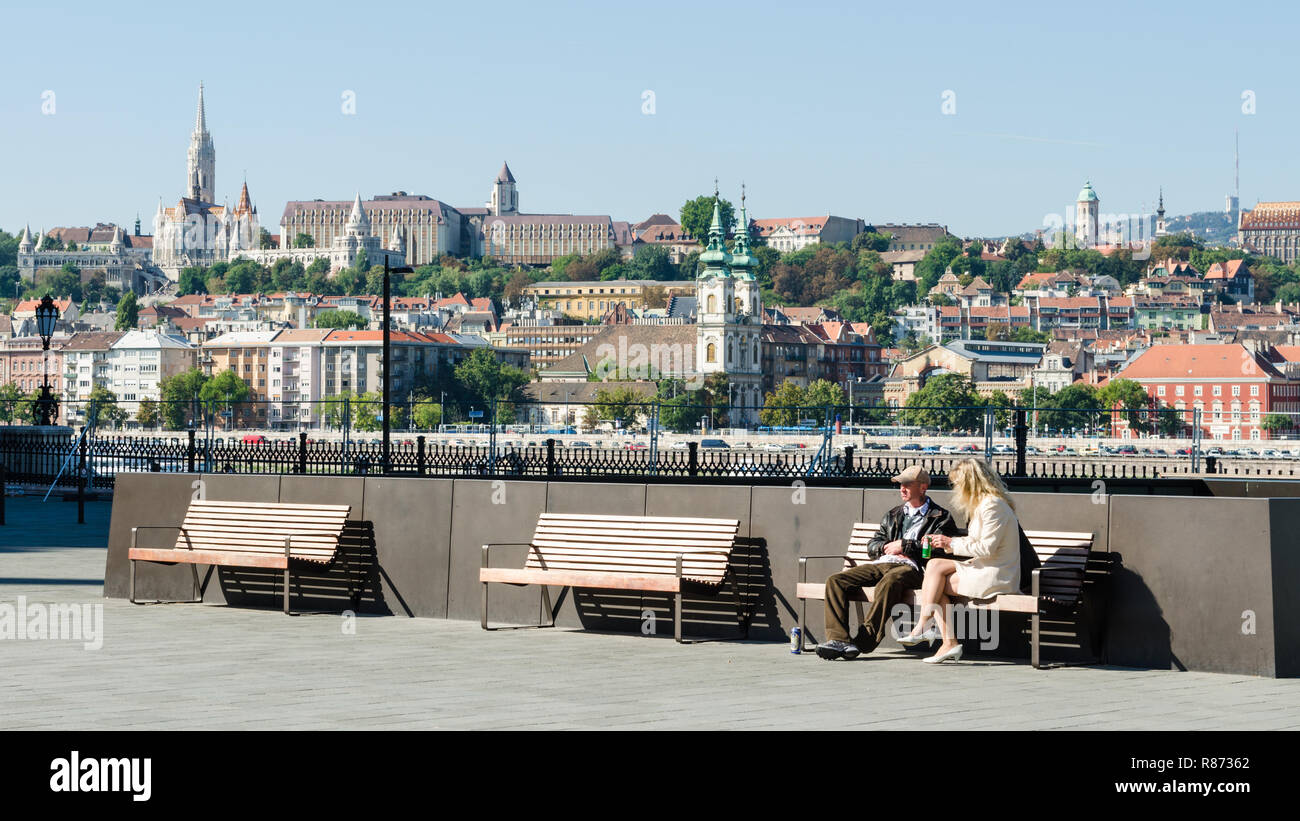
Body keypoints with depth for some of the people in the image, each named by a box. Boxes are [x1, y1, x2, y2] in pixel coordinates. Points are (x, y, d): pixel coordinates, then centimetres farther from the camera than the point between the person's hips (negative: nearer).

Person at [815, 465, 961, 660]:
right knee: (835, 581, -17)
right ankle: (837, 638, -30)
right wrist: (887, 547, 3)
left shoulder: (940, 517, 11)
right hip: (881, 563, 6)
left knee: (889, 581, -42)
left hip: (909, 566, -6)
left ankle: (863, 642, -43)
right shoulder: (893, 515, 31)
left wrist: (903, 546, -5)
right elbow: (872, 546, 26)